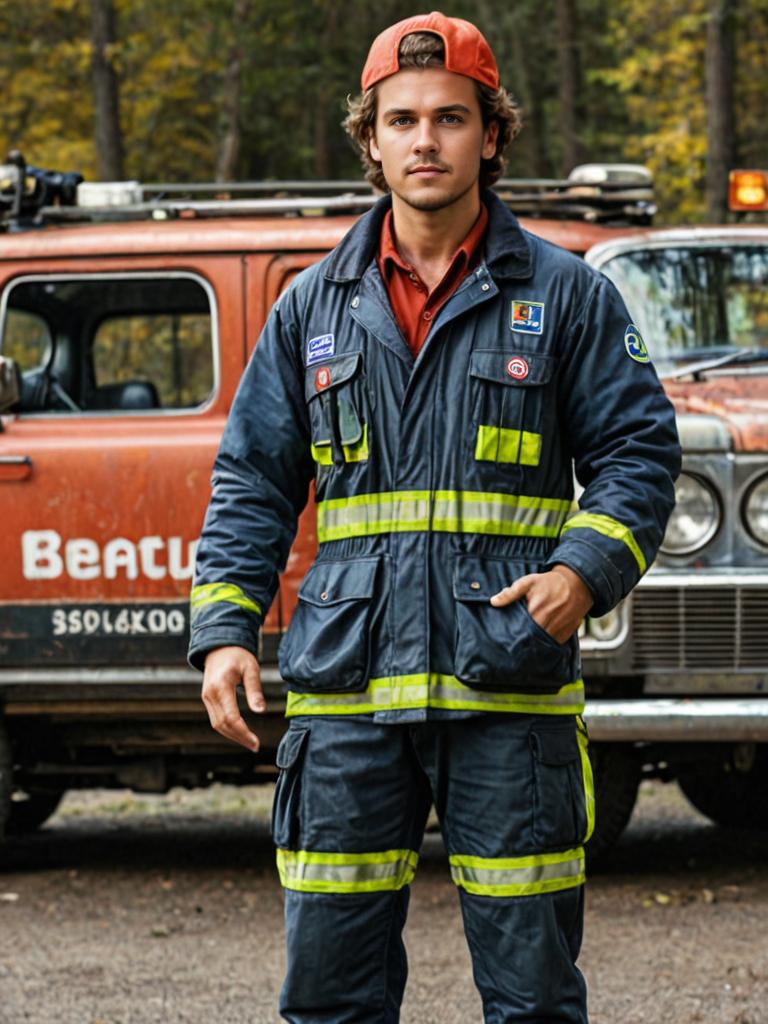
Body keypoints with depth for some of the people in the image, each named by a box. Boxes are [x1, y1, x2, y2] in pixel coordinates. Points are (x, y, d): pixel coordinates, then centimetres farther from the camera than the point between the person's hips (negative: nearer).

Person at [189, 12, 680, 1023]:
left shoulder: (567, 296, 6)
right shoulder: (313, 307, 13)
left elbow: (638, 454, 6)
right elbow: (252, 482, 15)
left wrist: (584, 572, -12)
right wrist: (224, 629, 3)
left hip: (508, 691, -2)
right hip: (346, 688, 2)